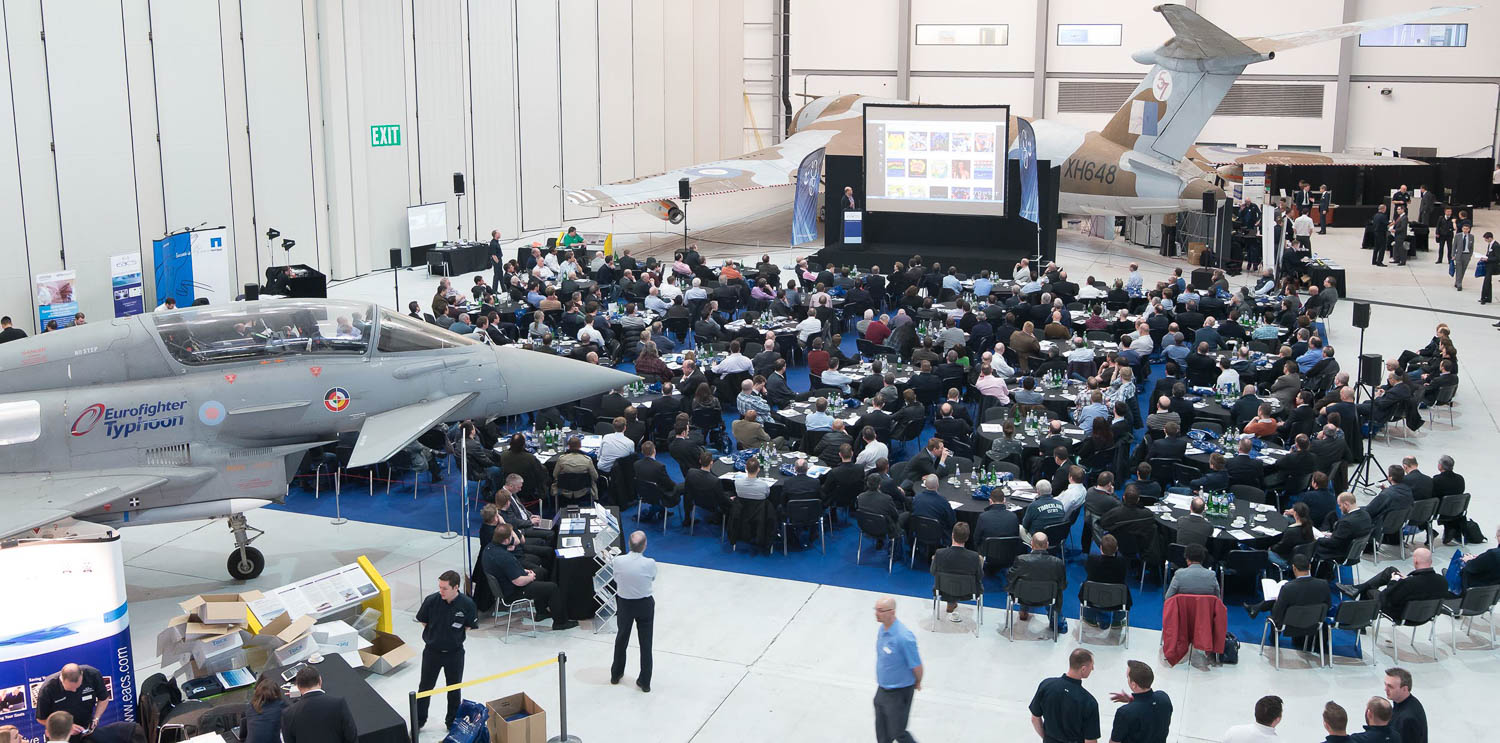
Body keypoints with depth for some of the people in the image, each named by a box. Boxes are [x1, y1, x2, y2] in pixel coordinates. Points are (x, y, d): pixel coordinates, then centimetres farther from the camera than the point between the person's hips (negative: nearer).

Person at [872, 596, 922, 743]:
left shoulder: (903, 637, -30)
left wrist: (917, 683, -1)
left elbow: (916, 666, -18)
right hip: (882, 690, 8)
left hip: (899, 692, -8)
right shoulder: (883, 629, -3)